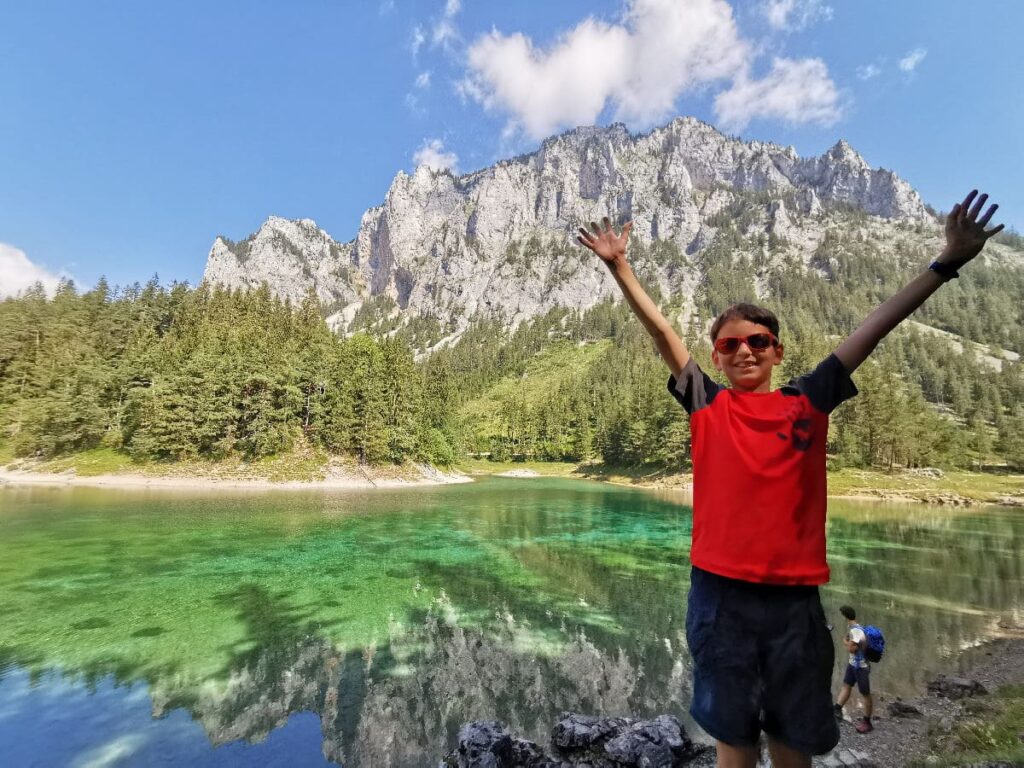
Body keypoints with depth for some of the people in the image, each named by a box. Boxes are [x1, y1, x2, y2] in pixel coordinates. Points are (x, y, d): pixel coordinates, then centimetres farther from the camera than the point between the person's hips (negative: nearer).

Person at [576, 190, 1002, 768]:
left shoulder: (808, 402, 3)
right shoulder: (706, 406, 0)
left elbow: (875, 328, 1)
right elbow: (661, 330, -3)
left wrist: (948, 262, -1)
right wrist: (620, 267, -3)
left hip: (794, 592, 2)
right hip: (721, 590, -1)